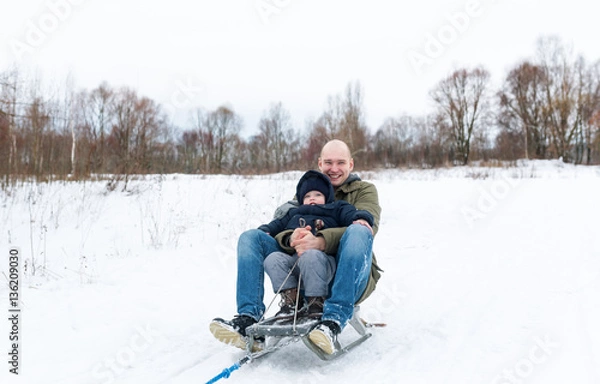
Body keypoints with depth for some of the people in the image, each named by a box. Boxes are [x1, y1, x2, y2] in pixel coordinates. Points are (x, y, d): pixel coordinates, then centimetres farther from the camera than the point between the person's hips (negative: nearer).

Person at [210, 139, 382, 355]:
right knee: (250, 237, -7)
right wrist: (291, 239, -22)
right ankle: (248, 320, -22)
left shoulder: (365, 190, 12)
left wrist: (321, 241, -30)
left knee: (358, 231, -33)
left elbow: (368, 226, -12)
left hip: (350, 280, -3)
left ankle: (333, 322, -40)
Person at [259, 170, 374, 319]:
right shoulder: (294, 214, 37)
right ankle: (291, 298, -19)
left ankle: (316, 302, -30)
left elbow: (351, 214, 8)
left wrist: (360, 219, -14)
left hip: (323, 256, -4)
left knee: (310, 256, -39)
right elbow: (277, 225, 37)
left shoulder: (335, 209, 24)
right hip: (294, 257, 5)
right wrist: (264, 231, 18)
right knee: (273, 259, -23)